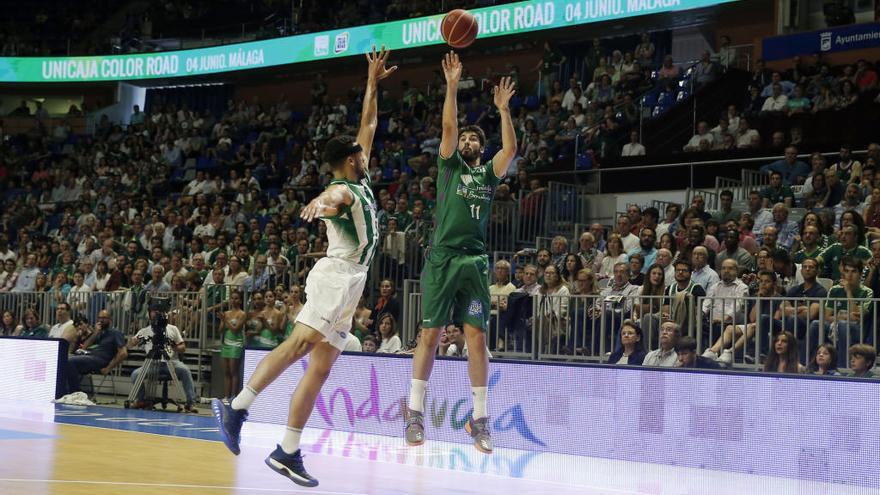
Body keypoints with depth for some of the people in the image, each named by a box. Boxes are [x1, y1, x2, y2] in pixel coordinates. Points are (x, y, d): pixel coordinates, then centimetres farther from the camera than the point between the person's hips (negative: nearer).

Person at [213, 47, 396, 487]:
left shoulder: (360, 181, 20)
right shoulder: (343, 188, -7)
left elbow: (368, 126, 29)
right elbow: (331, 195, -34)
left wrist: (373, 84, 30)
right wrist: (321, 200, -58)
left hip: (349, 284, 9)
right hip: (336, 274, -9)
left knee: (320, 368, 2)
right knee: (299, 342, -26)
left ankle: (287, 453, -2)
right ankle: (237, 408, -34)